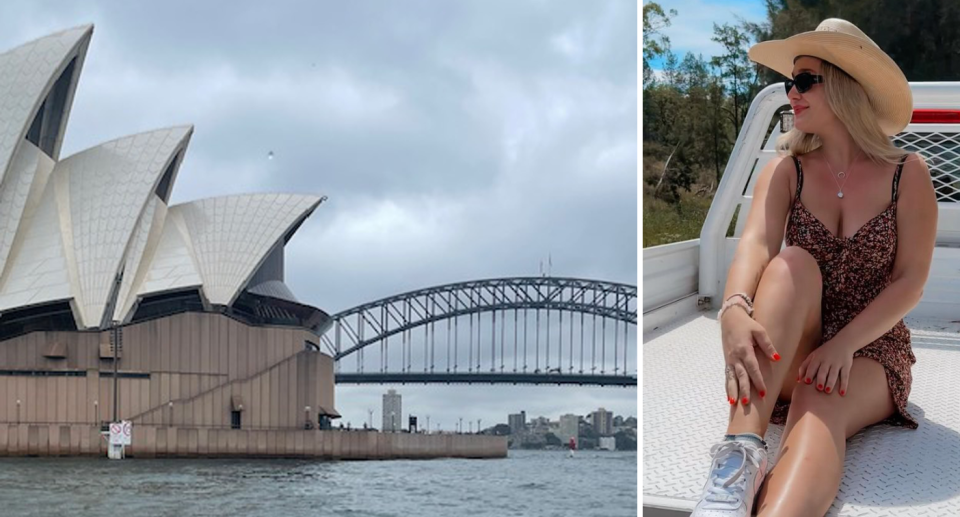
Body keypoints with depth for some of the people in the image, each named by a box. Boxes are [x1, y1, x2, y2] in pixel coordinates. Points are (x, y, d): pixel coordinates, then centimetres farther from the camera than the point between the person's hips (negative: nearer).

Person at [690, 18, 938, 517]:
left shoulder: (907, 175, -3)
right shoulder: (787, 170, 1)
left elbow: (910, 281, -9)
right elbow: (755, 243, -18)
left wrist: (844, 344, -25)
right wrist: (734, 310, -40)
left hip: (872, 351, -2)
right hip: (788, 357, 2)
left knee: (820, 406, -36)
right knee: (792, 264, -29)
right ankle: (741, 454, -48)